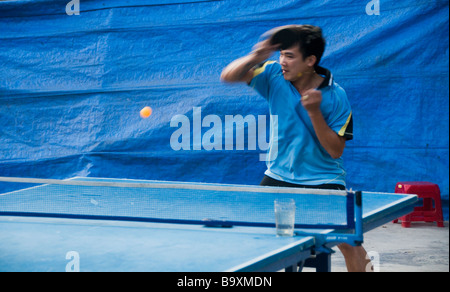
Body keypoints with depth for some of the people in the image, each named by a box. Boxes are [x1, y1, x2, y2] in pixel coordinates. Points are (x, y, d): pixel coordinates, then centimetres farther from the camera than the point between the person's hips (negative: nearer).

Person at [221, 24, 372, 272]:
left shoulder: (335, 96, -14)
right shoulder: (274, 76, -6)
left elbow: (335, 151, -14)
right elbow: (228, 76, -8)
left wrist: (314, 112, -26)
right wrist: (254, 57, -26)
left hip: (323, 180, -3)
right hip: (278, 177, 3)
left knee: (348, 244, -10)